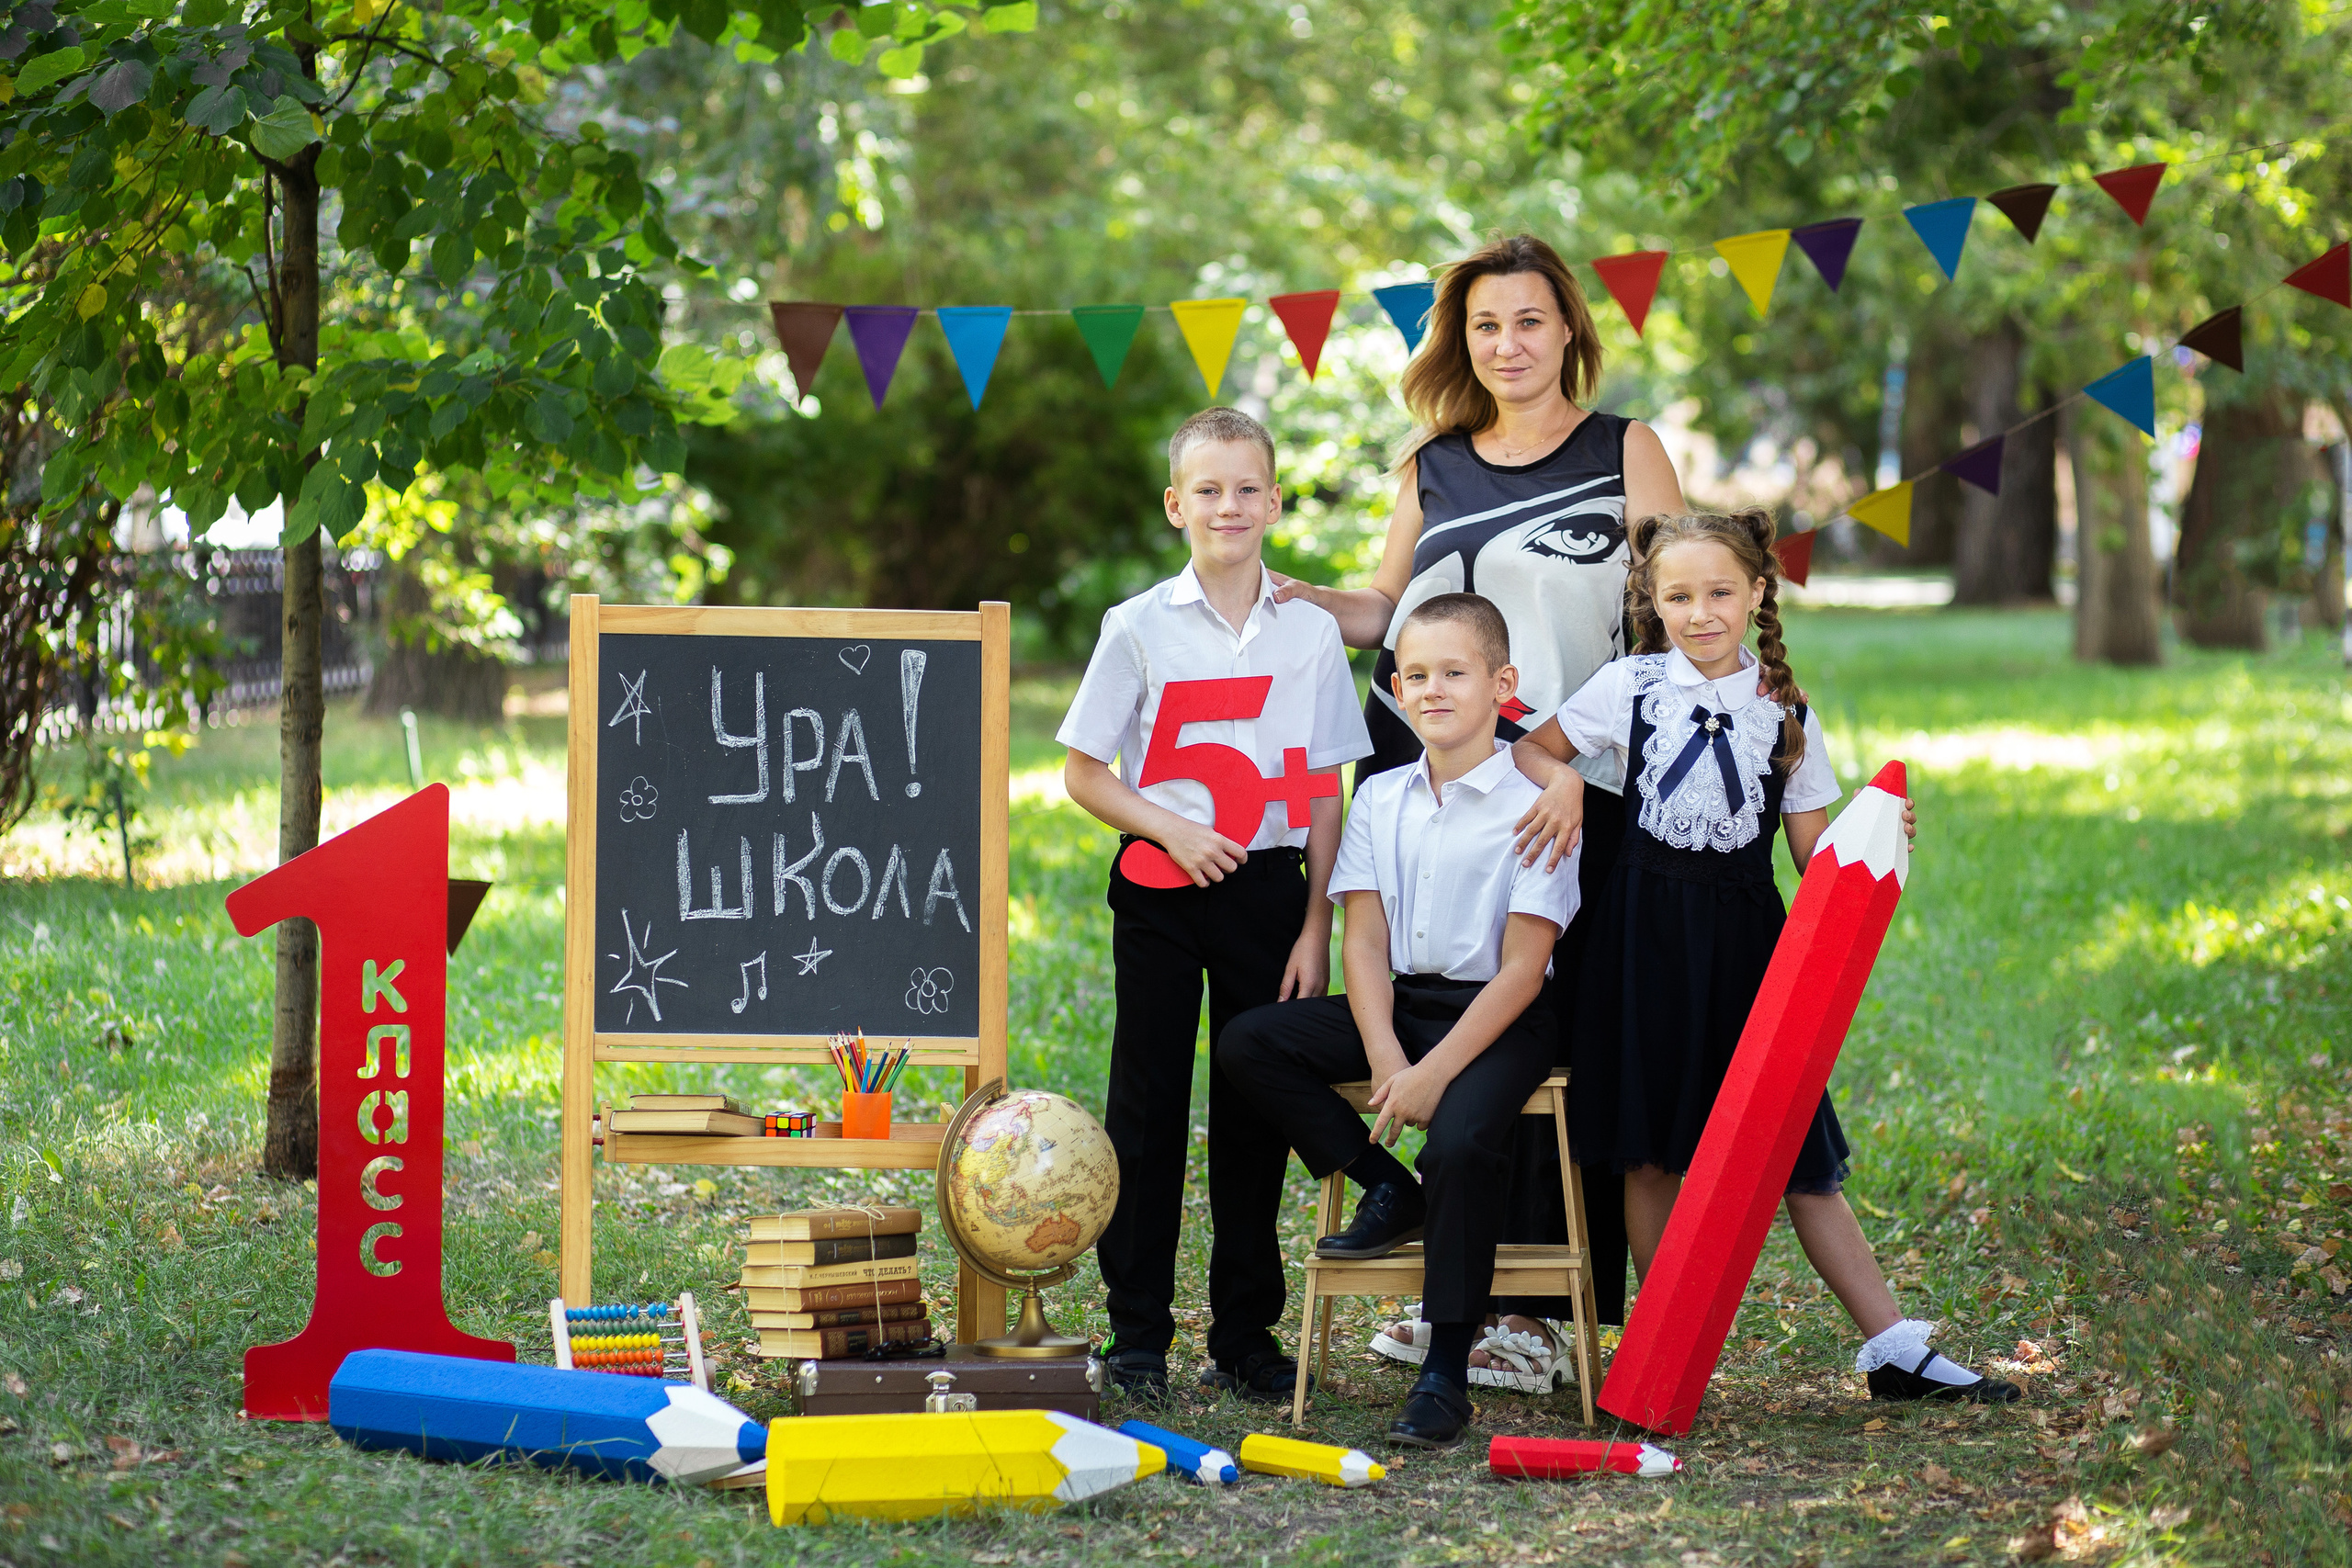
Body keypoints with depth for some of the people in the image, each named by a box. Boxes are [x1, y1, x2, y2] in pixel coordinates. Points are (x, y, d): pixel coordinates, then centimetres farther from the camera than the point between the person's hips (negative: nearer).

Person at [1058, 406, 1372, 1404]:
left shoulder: (1311, 632, 3)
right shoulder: (1141, 628, -1)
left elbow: (1326, 796, 5)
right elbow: (1082, 772, 2)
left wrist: (1315, 927, 0)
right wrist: (1170, 829, -13)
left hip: (1269, 884, 1)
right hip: (1160, 887, -1)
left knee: (1257, 1106, 5)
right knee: (1148, 1105, 1)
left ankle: (1245, 1334, 15)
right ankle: (1138, 1334, 9)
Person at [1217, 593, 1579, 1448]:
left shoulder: (1534, 805, -9)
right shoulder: (1381, 799, 8)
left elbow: (1521, 968, -13)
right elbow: (1365, 941, 3)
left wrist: (1435, 1072, -21)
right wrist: (1385, 1057, -14)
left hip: (1497, 1018, -6)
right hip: (1398, 1005, 6)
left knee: (1460, 1136, -33)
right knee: (1247, 1042, -13)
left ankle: (1446, 1369, -20)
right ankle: (1390, 1192, 1)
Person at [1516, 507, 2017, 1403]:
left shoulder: (1787, 716, 5)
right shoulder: (1628, 688, 3)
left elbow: (1814, 855, 6)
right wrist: (1565, 784, -10)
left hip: (1746, 935, 1)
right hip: (1648, 930, 0)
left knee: (1797, 1148, 1)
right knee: (1651, 1152, 3)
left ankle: (1893, 1348, 4)